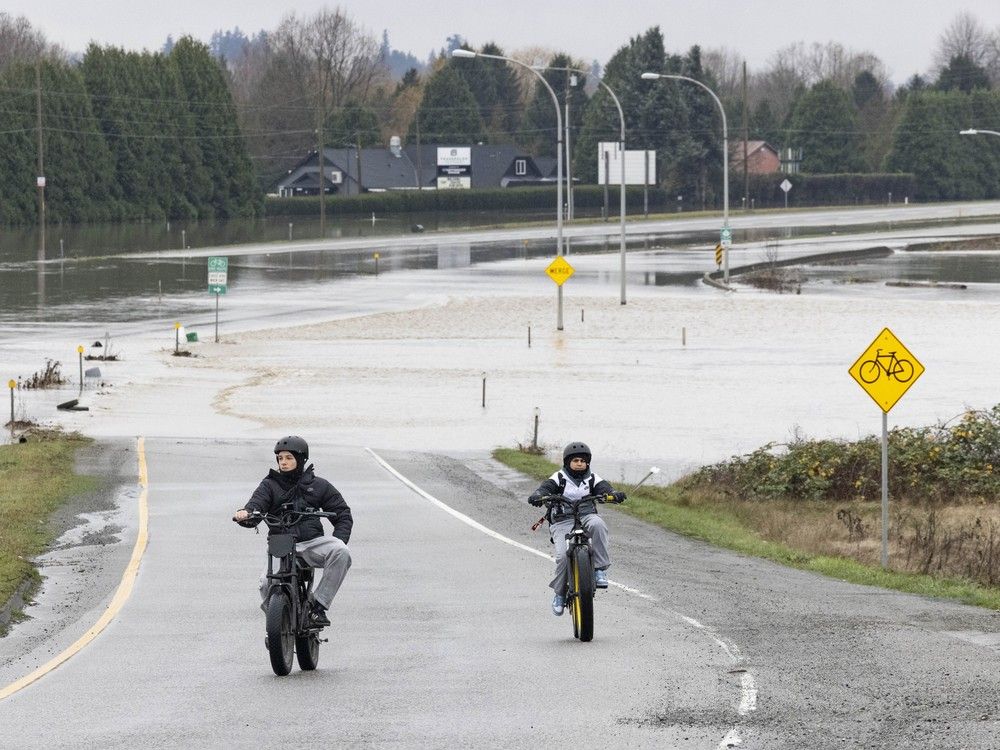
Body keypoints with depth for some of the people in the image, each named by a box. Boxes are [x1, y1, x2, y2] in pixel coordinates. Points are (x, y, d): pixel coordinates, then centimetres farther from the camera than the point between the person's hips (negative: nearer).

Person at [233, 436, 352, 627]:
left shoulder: (319, 486, 15)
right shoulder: (270, 485, 14)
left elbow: (342, 514, 17)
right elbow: (256, 505, -2)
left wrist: (338, 541, 0)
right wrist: (245, 514, -27)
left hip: (312, 542, 1)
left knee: (341, 553, -32)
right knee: (267, 584, -29)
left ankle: (319, 605, -24)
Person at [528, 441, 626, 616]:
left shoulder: (592, 479, 12)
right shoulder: (559, 478, 7)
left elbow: (604, 488, -5)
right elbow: (546, 488, -10)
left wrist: (615, 495, -29)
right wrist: (537, 496, -34)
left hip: (587, 517, 1)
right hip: (563, 522, -1)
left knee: (597, 524, -35)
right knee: (563, 555, -22)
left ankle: (600, 569, -29)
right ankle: (559, 594, -1)